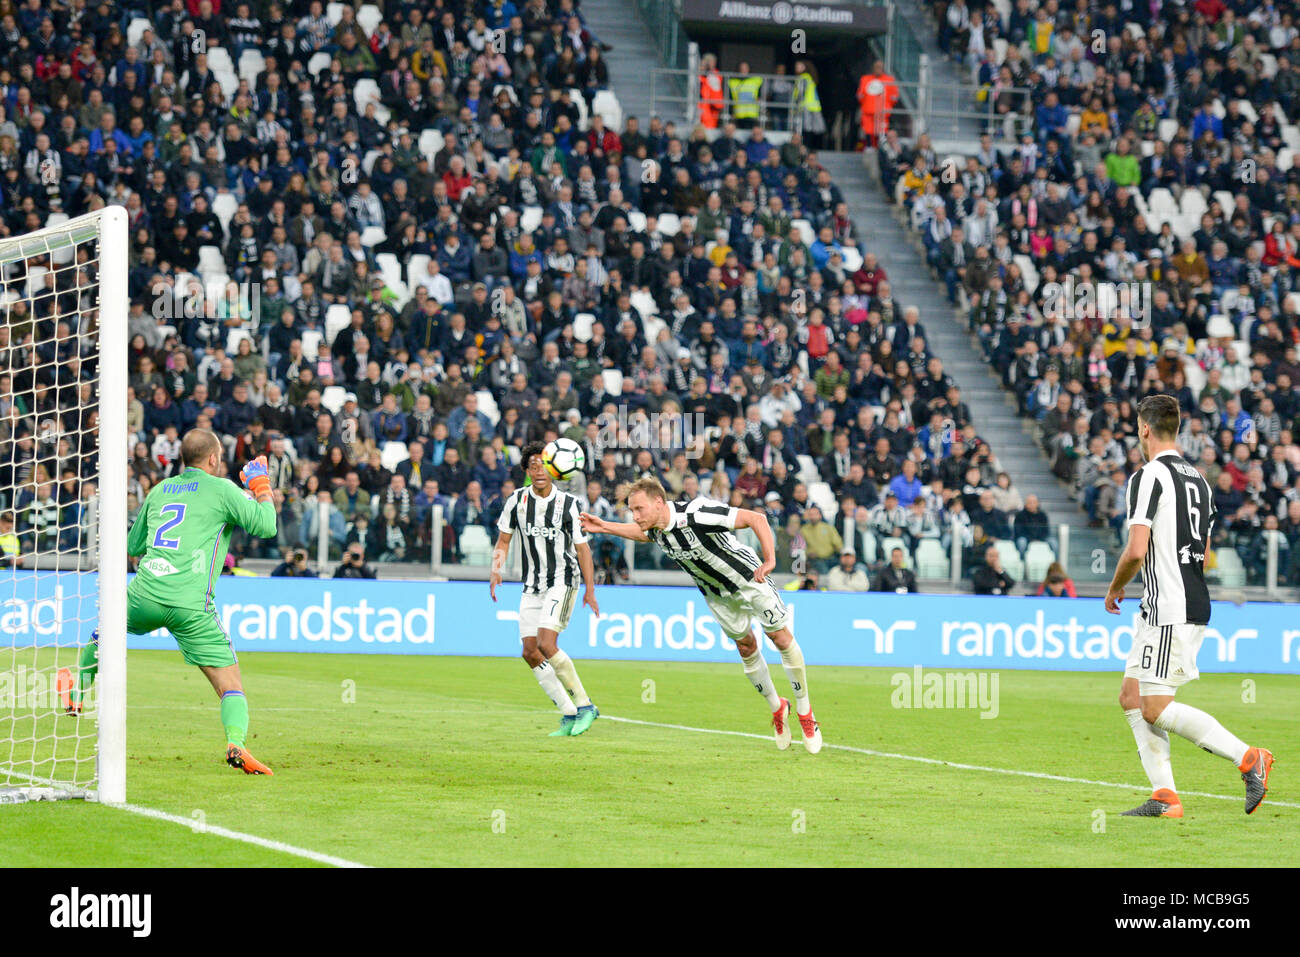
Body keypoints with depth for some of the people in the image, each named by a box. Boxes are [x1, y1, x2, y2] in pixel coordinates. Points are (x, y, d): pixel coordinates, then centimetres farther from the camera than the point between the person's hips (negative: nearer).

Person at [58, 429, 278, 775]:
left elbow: (133, 545, 28)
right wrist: (261, 485, 13)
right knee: (231, 684, -2)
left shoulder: (159, 490, 19)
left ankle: (76, 691, 47)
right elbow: (266, 525, -3)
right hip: (191, 605, -4)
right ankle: (236, 742, -27)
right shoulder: (221, 489, 4)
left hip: (144, 595, 4)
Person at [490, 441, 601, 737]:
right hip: (533, 587, 5)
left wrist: (590, 590, -5)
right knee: (530, 652, -4)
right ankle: (570, 715, 5)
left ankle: (585, 705, -12)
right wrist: (496, 569, -5)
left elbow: (582, 547, -1)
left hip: (563, 582, -5)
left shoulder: (569, 503, -7)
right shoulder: (517, 500, 1)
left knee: (546, 644, -22)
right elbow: (503, 540, 12)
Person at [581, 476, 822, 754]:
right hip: (716, 593, 6)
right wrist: (604, 527, 10)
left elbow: (755, 518, -34)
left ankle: (804, 710, 12)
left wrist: (770, 560, -39)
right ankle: (777, 708, 29)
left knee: (781, 637, -2)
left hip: (749, 577, -6)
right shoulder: (654, 528, -13)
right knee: (746, 646, 12)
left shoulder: (695, 515, -37)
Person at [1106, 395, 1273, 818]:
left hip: (1169, 611, -9)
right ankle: (1164, 796, 4)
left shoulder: (1148, 477, -11)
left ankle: (1248, 758, -13)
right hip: (1194, 604, 9)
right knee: (1131, 696, 10)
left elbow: (1136, 550, -18)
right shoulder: (1198, 478, 16)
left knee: (1156, 710, -8)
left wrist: (1114, 590, -2)